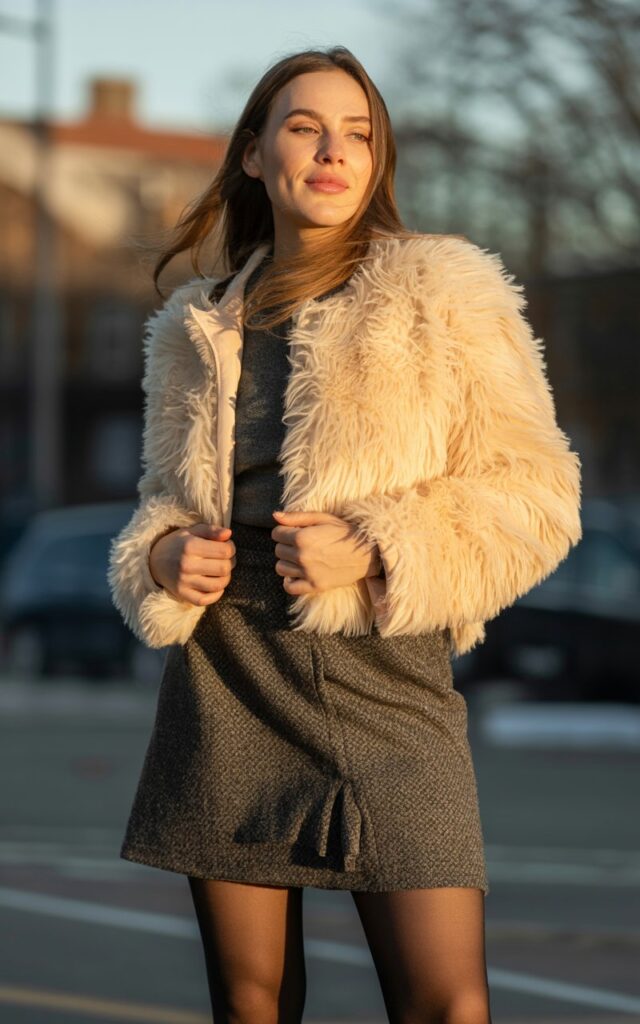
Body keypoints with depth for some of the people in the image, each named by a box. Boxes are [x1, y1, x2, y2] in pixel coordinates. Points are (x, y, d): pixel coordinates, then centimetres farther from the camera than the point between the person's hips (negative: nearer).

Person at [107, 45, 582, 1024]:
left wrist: (376, 552, -14)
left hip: (385, 684, -3)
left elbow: (535, 497, 0)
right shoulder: (199, 329, 14)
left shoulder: (444, 295, 3)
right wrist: (162, 557, 2)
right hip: (227, 681, 3)